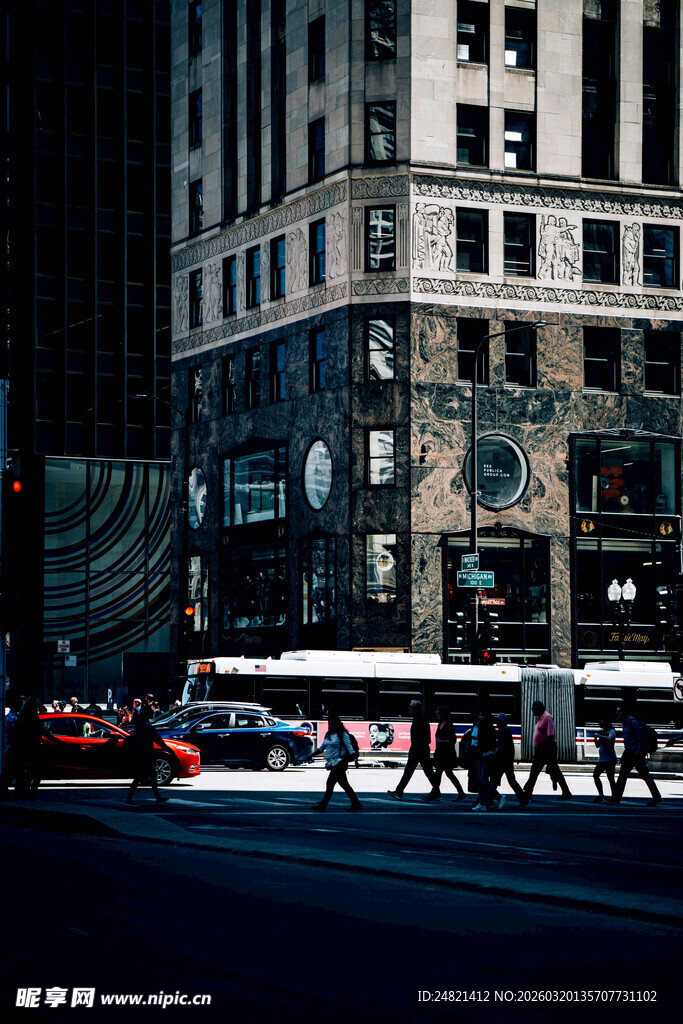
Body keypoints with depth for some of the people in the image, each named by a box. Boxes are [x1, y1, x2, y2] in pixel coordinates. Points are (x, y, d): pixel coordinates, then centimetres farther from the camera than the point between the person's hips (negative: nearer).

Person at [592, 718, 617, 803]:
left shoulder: (611, 732, -8)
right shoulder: (602, 732, 17)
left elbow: (609, 739, -31)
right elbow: (598, 745, 22)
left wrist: (599, 735, -22)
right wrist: (595, 738, 3)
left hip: (610, 759, -9)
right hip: (602, 759, 9)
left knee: (610, 778, -7)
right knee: (595, 775, 5)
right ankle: (601, 795, 10)